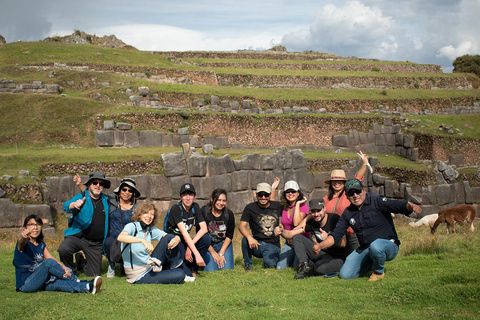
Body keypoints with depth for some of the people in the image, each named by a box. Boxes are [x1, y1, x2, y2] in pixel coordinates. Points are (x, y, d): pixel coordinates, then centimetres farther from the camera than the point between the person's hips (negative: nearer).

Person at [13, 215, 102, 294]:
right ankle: (75, 281, -19)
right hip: (25, 284, -6)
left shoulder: (41, 245, 13)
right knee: (48, 262, -28)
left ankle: (87, 287, -40)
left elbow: (54, 260, 0)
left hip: (38, 281, 6)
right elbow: (21, 242, -32)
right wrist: (23, 237, -58)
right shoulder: (24, 243, -6)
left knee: (59, 283, -24)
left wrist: (64, 268, -22)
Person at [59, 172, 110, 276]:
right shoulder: (81, 197, -1)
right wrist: (74, 205, -44)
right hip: (77, 236, -3)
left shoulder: (106, 200, 10)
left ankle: (80, 261, 37)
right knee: (63, 249, -33)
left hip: (96, 244, 3)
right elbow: (67, 206, -21)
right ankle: (71, 269, 1)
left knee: (94, 274, 3)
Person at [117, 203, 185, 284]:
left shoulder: (151, 230, 6)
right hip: (139, 275, -7)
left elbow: (173, 237, -2)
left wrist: (176, 239, -27)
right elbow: (120, 237, -37)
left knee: (169, 237, -7)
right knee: (180, 275, -23)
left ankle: (175, 268, -1)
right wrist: (142, 240, -50)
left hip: (150, 267, 7)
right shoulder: (132, 226, -13)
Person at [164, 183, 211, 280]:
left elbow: (204, 228, -10)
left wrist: (190, 246, -26)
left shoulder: (195, 207, 0)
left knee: (206, 238, -20)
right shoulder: (176, 209, -19)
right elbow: (184, 233, -30)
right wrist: (197, 254, -40)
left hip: (185, 241, 6)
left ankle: (192, 268, -6)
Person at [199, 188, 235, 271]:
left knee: (227, 269, -14)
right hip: (207, 246, -2)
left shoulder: (229, 214, -6)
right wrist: (213, 253, -14)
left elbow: (229, 236, -2)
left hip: (224, 244, 2)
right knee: (211, 270, -18)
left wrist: (221, 253, -12)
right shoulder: (203, 212, -14)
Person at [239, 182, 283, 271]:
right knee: (245, 239, -33)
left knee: (270, 264, -30)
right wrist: (249, 237, -31)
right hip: (257, 244, 0)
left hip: (273, 245, 0)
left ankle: (267, 258, 10)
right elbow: (241, 226, -14)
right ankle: (248, 264, -6)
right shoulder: (250, 208, -1)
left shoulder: (277, 206, 5)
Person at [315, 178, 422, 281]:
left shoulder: (376, 201, -12)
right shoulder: (348, 213, 5)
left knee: (375, 246, -40)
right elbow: (336, 234, 4)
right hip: (365, 249, 6)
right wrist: (320, 246, -13)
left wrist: (411, 206, -50)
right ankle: (373, 263, 20)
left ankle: (379, 271, -6)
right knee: (345, 274, -6)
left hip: (388, 245, -6)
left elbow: (398, 205, -26)